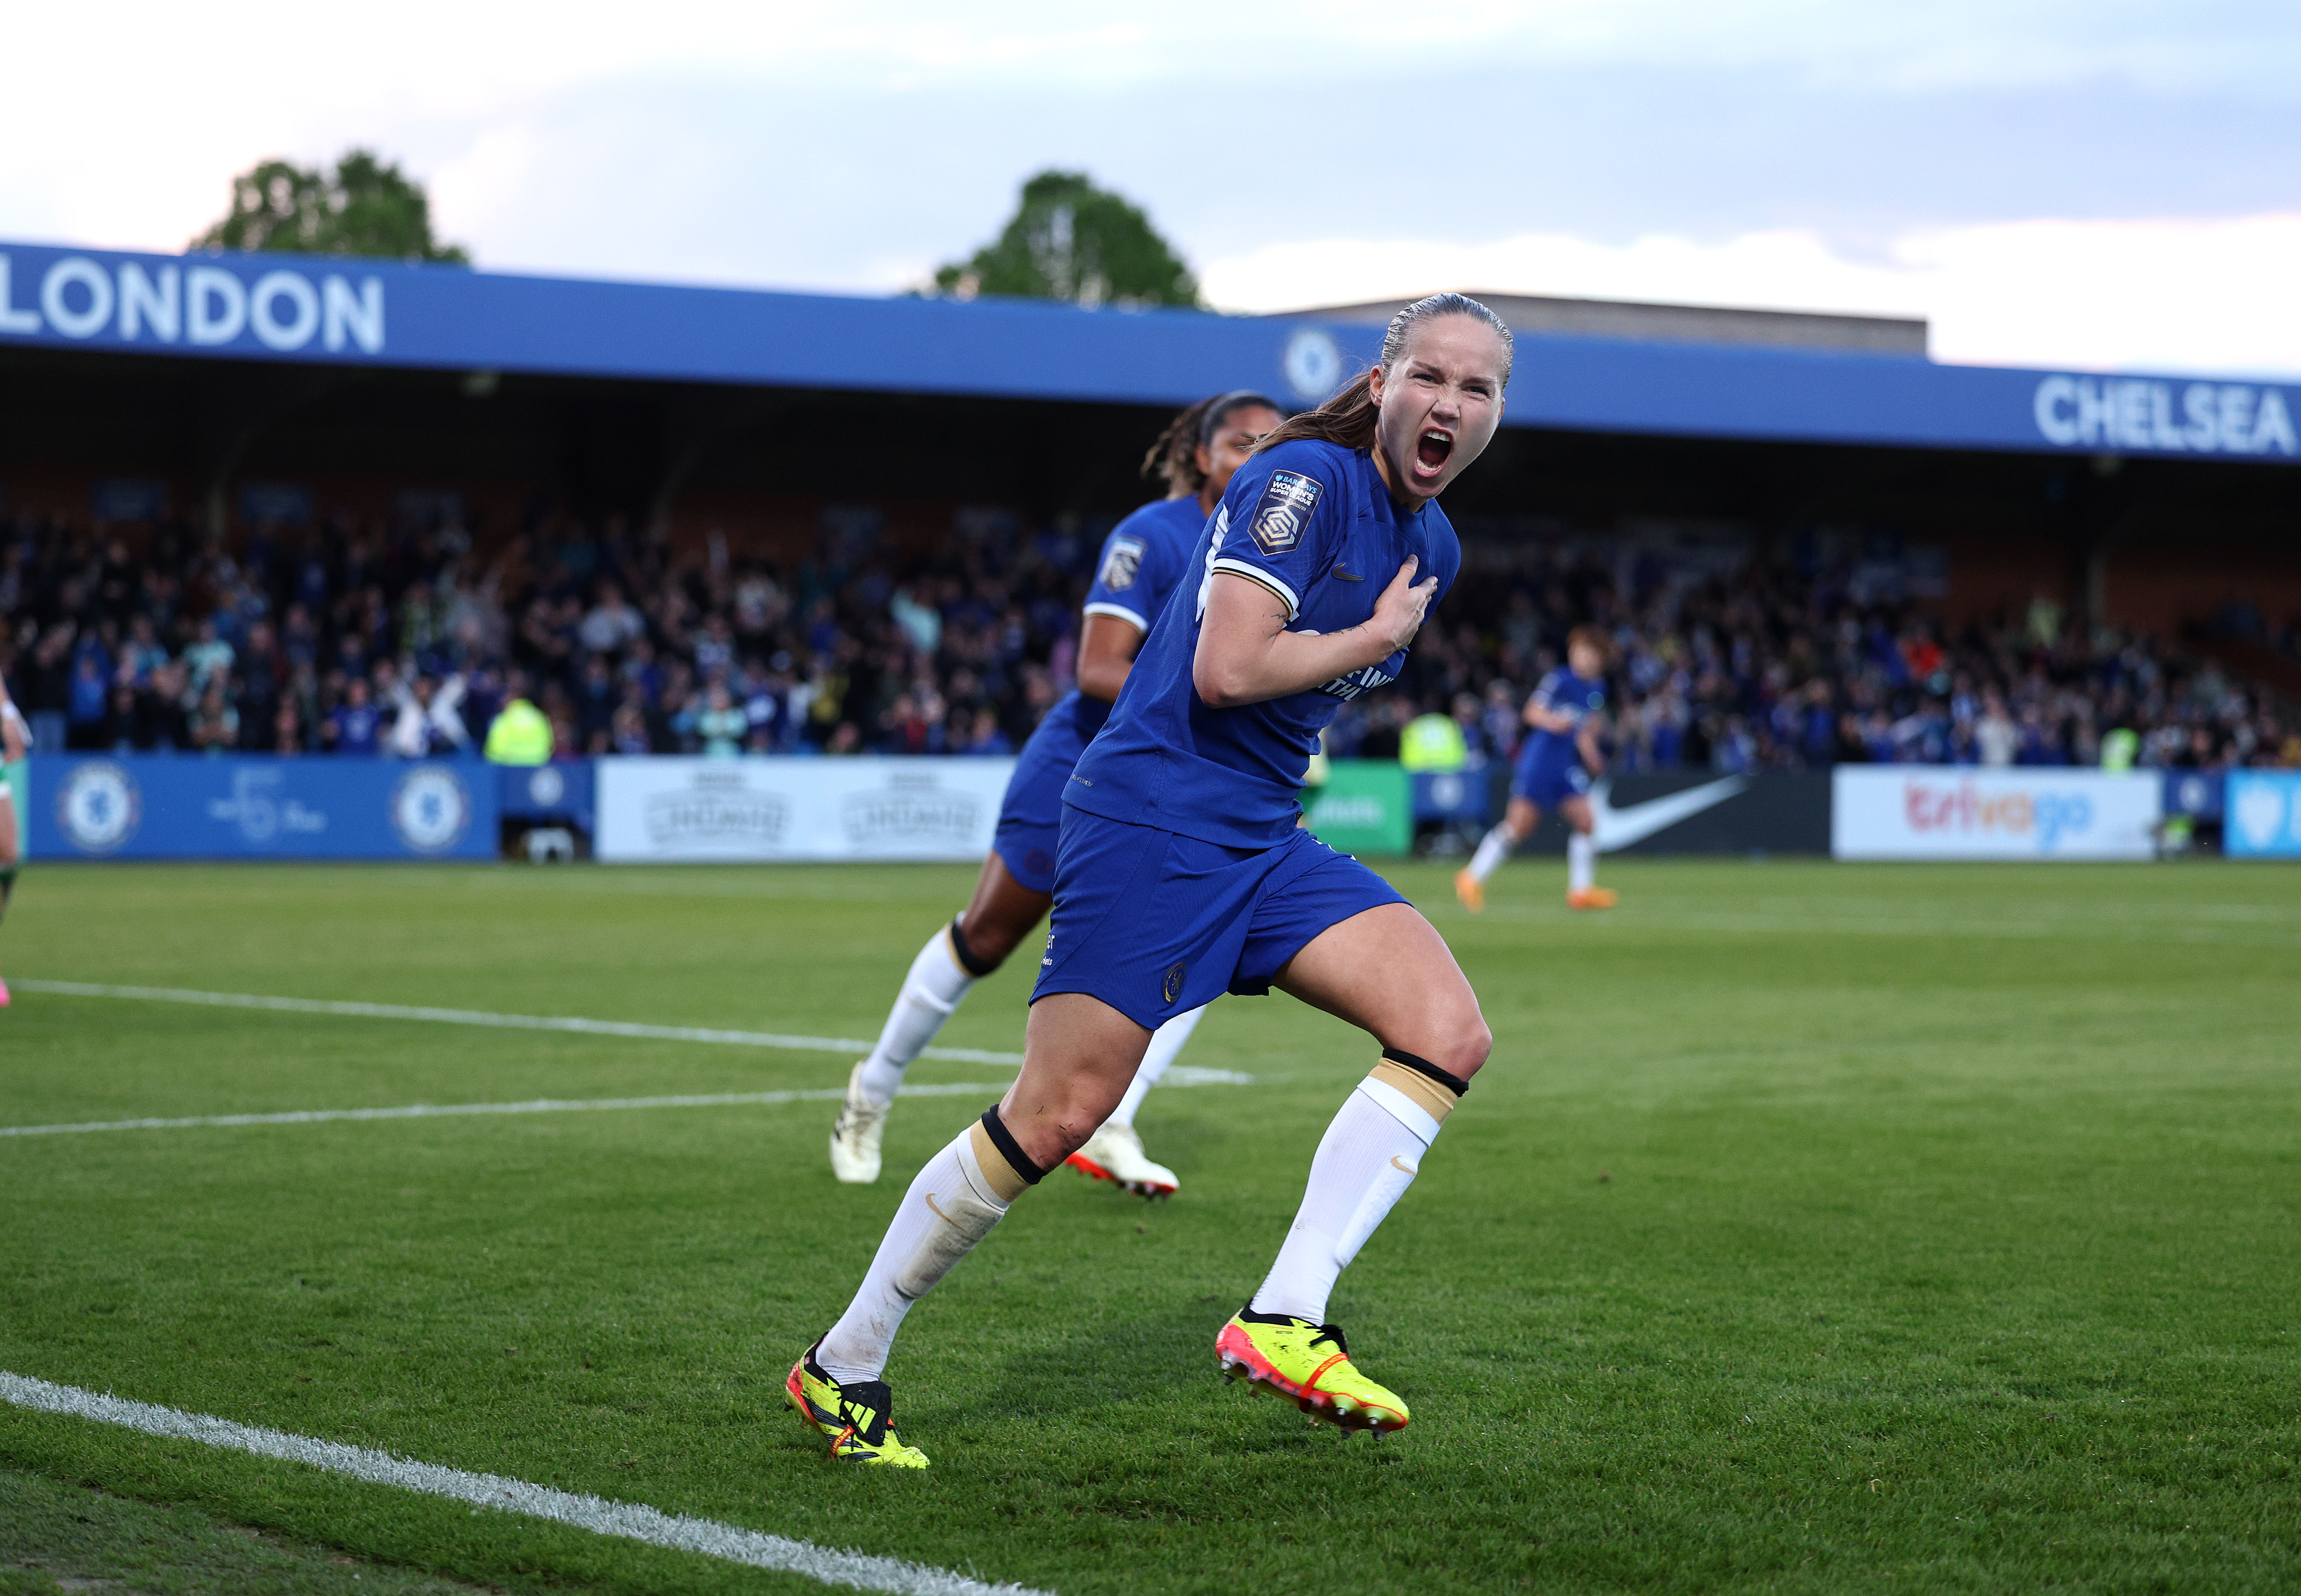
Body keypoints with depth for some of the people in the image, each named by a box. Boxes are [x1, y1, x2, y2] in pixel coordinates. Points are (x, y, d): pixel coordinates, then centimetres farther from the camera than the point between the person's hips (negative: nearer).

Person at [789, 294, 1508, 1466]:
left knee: (1450, 1031, -12)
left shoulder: (1434, 548, 14)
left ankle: (1283, 1323, -15)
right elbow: (1226, 670, -22)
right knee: (1055, 1117, -10)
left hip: (1265, 839, 8)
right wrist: (1377, 637, -12)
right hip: (1150, 820, -8)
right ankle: (843, 1365, 7)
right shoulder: (1304, 479, -13)